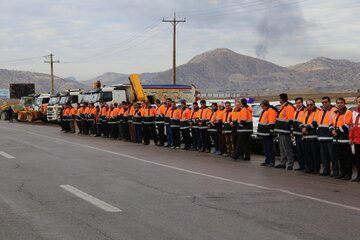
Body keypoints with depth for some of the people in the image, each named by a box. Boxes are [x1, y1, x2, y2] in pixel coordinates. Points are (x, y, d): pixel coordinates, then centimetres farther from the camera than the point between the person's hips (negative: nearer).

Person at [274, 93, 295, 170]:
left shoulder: (289, 107, -14)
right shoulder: (282, 107, 19)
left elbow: (291, 120, -19)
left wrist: (290, 130, -22)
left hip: (285, 132, -11)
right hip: (281, 132, 11)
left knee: (287, 148, -8)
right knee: (282, 148, 14)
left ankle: (290, 164, -4)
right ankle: (283, 163, 20)